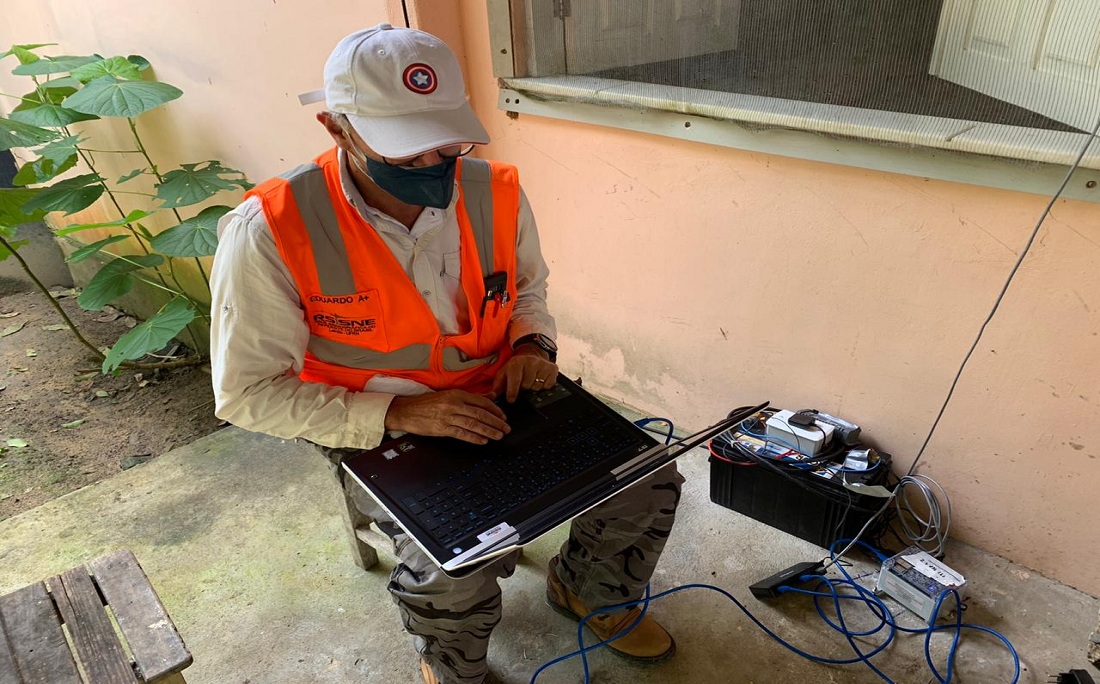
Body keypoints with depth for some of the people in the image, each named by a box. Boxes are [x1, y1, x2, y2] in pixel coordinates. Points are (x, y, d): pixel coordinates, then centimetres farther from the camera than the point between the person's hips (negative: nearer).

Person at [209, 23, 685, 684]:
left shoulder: (495, 193, -10)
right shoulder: (270, 233, -22)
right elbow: (247, 391, -16)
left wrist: (533, 345, -12)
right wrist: (398, 414, -25)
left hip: (499, 403, 4)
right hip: (379, 432, -3)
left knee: (648, 479, -6)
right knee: (461, 563, -27)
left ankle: (588, 588, 29)